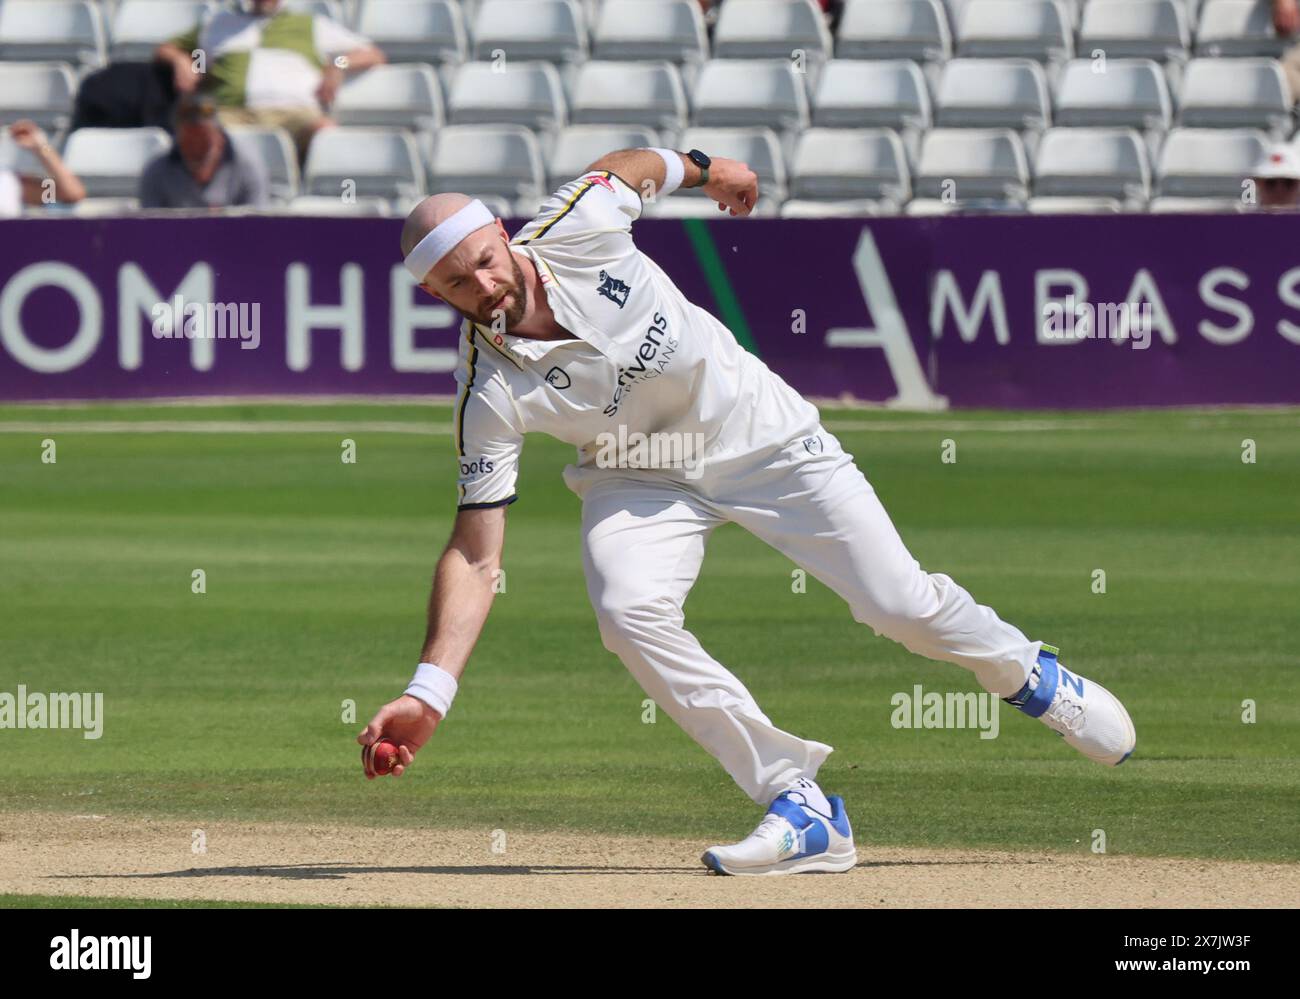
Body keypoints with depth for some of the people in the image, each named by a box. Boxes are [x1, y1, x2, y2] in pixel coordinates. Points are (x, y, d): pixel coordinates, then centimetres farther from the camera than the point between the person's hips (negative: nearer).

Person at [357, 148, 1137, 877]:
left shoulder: (578, 226, -24)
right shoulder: (491, 394, -24)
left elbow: (635, 167, 0)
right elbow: (476, 553, -24)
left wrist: (701, 168, 21)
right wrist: (430, 692, -34)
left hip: (760, 432, 0)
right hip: (642, 480, 0)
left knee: (902, 605, -4)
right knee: (629, 608, -29)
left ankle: (1028, 675, 31)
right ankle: (802, 810, -20)